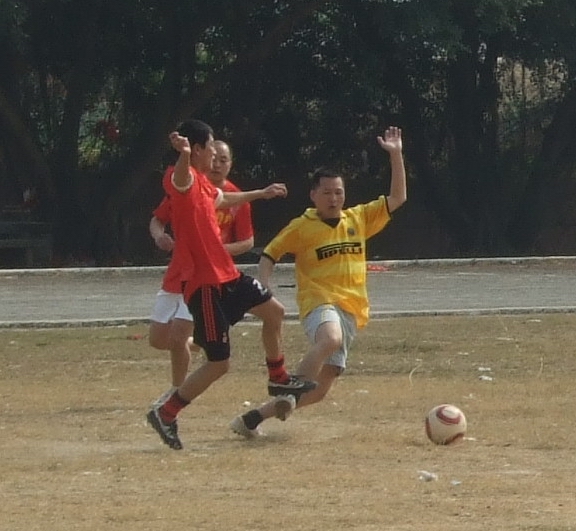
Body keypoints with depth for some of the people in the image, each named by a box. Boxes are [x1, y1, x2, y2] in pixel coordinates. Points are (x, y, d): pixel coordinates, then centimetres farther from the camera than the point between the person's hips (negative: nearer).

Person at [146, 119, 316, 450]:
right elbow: (180, 177, -45)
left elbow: (223, 199, 36)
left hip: (226, 274, 10)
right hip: (204, 283, -10)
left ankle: (279, 379, 43)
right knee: (219, 363, -7)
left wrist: (261, 193, 52)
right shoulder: (183, 179, -18)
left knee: (274, 311, 24)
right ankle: (165, 414, 3)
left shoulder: (203, 183, 12)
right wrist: (184, 155, -69)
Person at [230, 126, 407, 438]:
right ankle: (290, 394, -39)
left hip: (352, 310, 5)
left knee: (320, 388, 2)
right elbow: (269, 256, 10)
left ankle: (253, 418, 13)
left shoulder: (359, 219, 13)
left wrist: (396, 155, 7)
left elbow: (397, 198, 16)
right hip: (319, 303, -5)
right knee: (331, 339, -41)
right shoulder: (301, 227, 2)